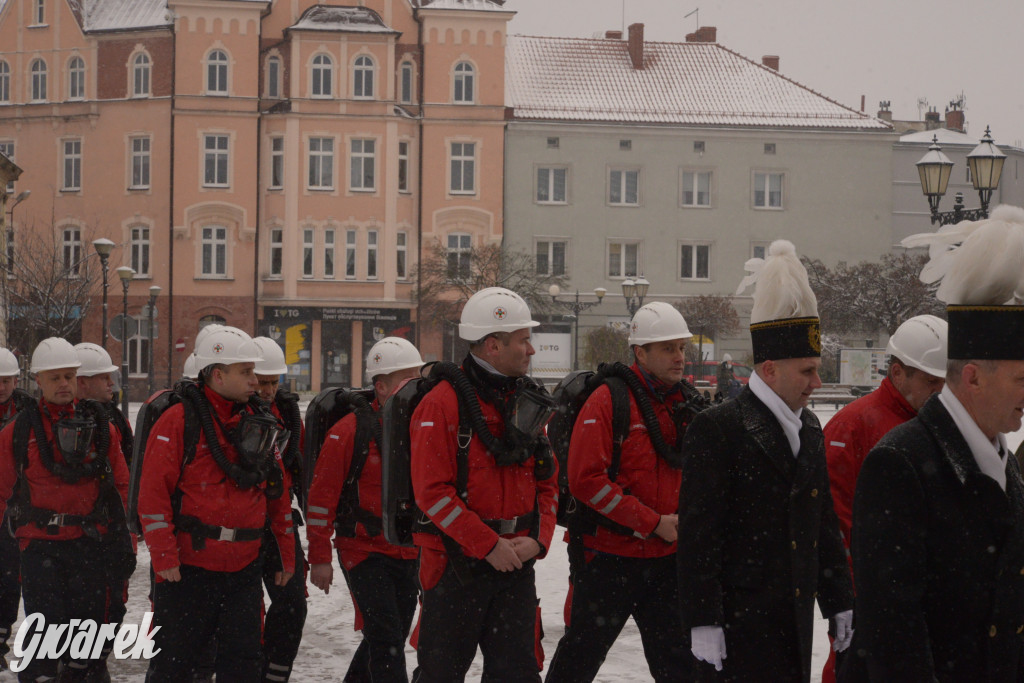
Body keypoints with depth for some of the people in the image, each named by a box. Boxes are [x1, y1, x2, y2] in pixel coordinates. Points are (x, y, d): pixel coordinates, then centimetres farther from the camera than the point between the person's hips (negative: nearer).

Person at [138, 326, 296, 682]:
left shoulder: (259, 423, 11)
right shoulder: (179, 420, -7)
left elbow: (277, 493, 17)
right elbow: (153, 492, -11)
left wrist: (287, 553, 16)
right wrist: (164, 556, -15)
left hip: (243, 570, 5)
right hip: (187, 568, -5)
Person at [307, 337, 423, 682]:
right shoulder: (350, 431, -12)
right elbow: (322, 496, -9)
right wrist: (319, 558, -9)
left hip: (409, 555, 6)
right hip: (364, 553, -6)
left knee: (393, 637, 15)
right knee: (386, 641, -12)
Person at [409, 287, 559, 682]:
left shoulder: (527, 403, 11)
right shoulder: (442, 405, -10)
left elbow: (547, 481, 15)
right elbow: (432, 492, -16)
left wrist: (538, 538, -2)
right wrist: (488, 545, -17)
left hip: (516, 564, 6)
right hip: (456, 565, -6)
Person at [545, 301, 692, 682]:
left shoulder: (688, 404, 8)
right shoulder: (609, 401, -11)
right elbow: (587, 480, -17)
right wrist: (653, 522, -18)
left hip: (668, 560, 5)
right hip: (610, 558, -5)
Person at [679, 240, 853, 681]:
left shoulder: (809, 430, 15)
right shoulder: (716, 429, -10)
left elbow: (825, 525, 21)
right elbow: (698, 533, -14)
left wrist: (840, 604, 18)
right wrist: (703, 623, -17)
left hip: (795, 624, 7)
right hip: (737, 625, -7)